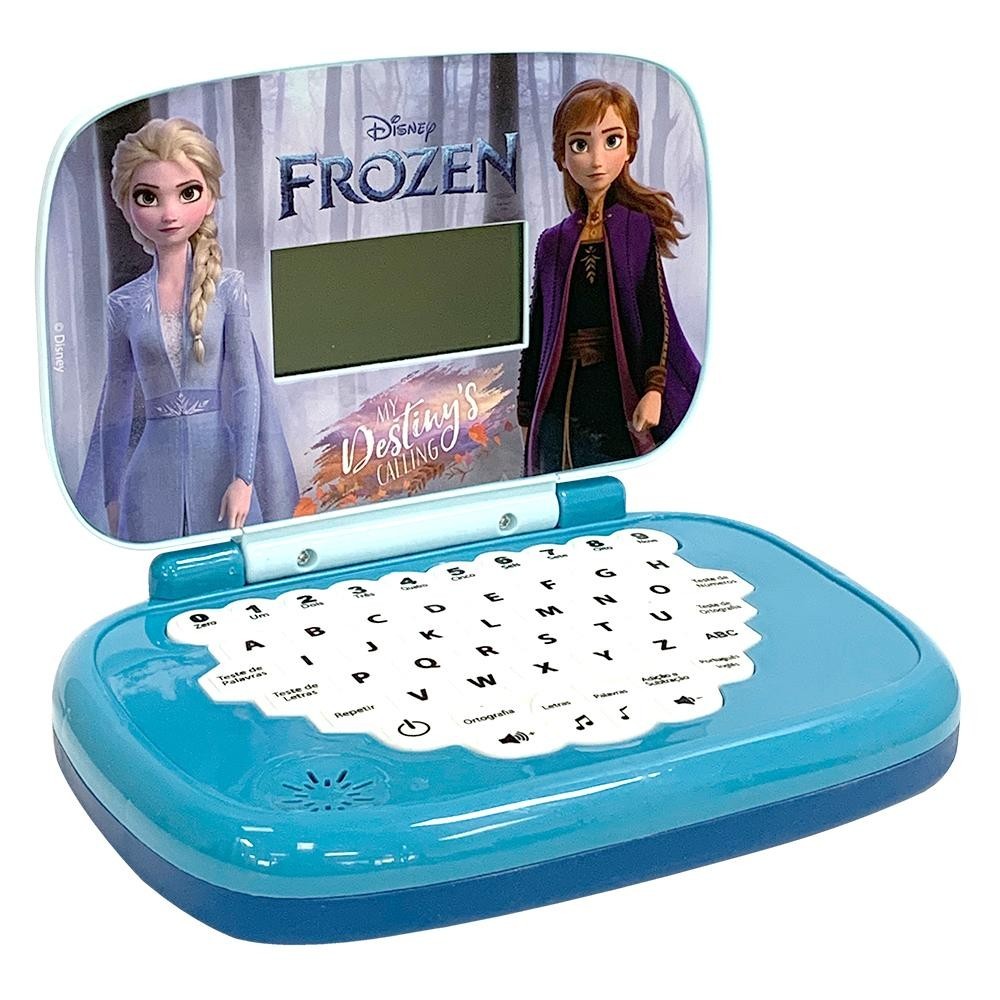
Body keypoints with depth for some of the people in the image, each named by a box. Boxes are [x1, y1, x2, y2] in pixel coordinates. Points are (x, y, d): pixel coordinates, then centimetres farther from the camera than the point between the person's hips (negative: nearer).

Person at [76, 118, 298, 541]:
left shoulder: (227, 287, 0)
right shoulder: (123, 304, 5)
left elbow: (246, 384, -2)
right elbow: (116, 403, 12)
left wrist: (243, 478, -9)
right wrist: (110, 496, 14)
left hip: (218, 462, -1)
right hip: (153, 471, 1)